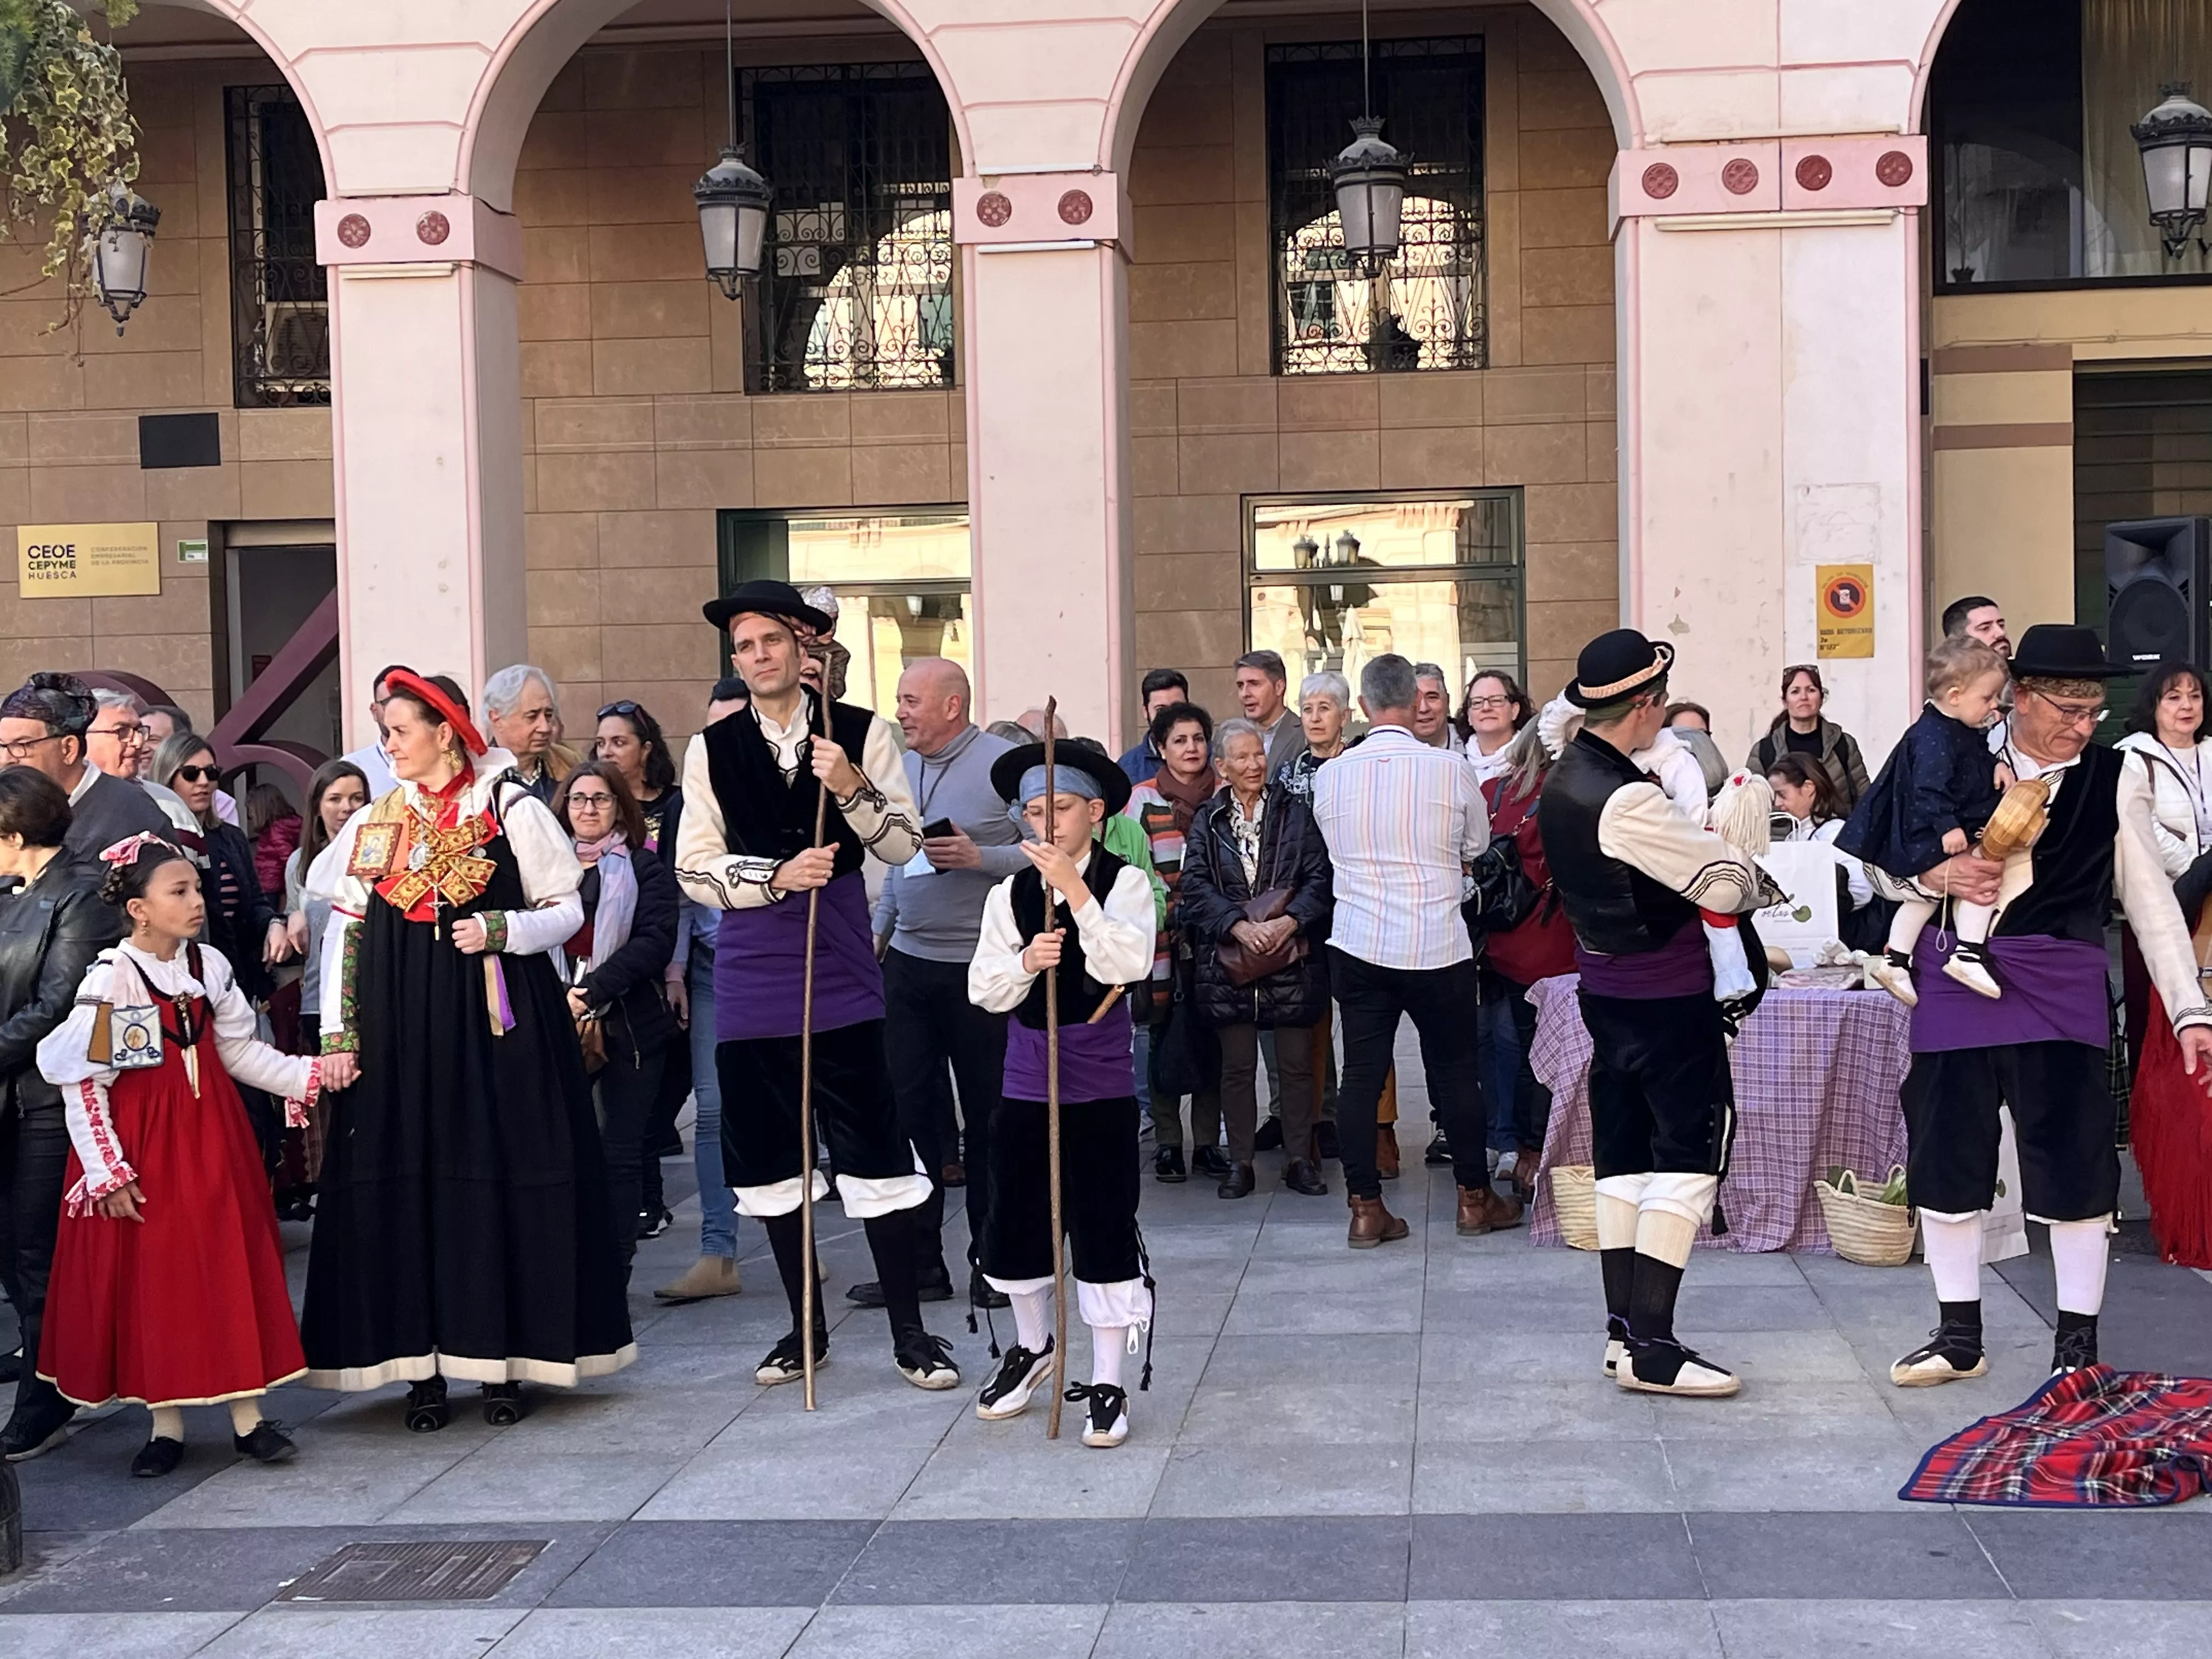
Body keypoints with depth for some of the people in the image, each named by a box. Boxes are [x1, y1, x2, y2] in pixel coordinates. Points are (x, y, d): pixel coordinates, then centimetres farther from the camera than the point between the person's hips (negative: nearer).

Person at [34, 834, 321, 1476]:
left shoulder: (209, 965, 2)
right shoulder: (109, 978, -14)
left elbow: (241, 1051, 9)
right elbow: (81, 1082, -13)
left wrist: (311, 1074, -3)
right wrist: (107, 1172, -14)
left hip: (211, 1136, 5)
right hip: (142, 1144, -4)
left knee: (232, 1267, 4)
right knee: (154, 1278, 3)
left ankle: (248, 1414, 12)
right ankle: (166, 1424, 16)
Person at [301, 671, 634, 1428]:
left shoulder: (512, 810, 1)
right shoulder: (373, 825, 12)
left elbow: (567, 908, 3)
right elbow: (344, 934, 10)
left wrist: (502, 929, -15)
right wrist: (338, 1035, 2)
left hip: (497, 1022, -3)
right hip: (398, 1030, 3)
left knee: (500, 1182, -1)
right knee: (405, 1186, 1)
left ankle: (502, 1361, 8)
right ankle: (421, 1366, 8)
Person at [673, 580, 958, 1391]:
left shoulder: (861, 732, 0)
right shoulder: (712, 748, 4)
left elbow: (903, 844, -3)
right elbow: (695, 868, 2)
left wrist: (852, 787, -19)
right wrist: (776, 877, -13)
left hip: (841, 976, -2)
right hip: (750, 979, 3)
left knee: (875, 1154, -3)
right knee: (767, 1158, 10)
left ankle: (910, 1333, 9)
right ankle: (805, 1326, 25)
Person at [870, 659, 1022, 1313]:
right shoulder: (899, 767, 11)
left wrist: (977, 857, -22)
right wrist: (876, 936, 16)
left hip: (981, 968, -6)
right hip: (909, 963, 6)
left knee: (988, 1117, 4)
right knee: (907, 1108, 5)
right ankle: (919, 1260, 13)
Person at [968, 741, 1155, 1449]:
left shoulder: (1123, 882, -6)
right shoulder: (1010, 893, 3)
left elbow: (1128, 964, -23)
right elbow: (985, 990, -1)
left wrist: (1074, 888, -28)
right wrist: (1024, 962, -20)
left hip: (1100, 1084, -4)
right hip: (1026, 1080, 4)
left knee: (1104, 1230, -2)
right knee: (1014, 1223, 11)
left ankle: (1107, 1384, 9)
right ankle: (1030, 1347, 36)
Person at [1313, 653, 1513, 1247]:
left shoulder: (1331, 775, -3)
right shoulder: (1450, 768, -9)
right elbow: (1478, 847, 6)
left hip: (1358, 945, 2)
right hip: (1438, 945, -2)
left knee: (1361, 1071, 6)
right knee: (1454, 1069, 11)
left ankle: (1366, 1208, 8)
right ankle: (1475, 1198, 22)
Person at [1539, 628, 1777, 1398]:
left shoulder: (1564, 781, 6)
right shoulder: (1627, 800, -24)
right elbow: (1725, 883, -20)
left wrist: (1723, 872, 2)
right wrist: (1758, 882, 2)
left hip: (1606, 988, 9)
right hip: (1668, 996, -9)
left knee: (1624, 1155, 12)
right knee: (1691, 1155, -4)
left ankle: (1624, 1330, 17)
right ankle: (1649, 1346, -6)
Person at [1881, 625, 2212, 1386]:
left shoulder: (2115, 778, 0)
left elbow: (2150, 898, 2)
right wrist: (1935, 873, -13)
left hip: (2063, 990, -1)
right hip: (1958, 983, 2)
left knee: (2075, 1163, 0)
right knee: (1947, 1155, 8)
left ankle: (2078, 1344, 15)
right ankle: (1959, 1336, 23)